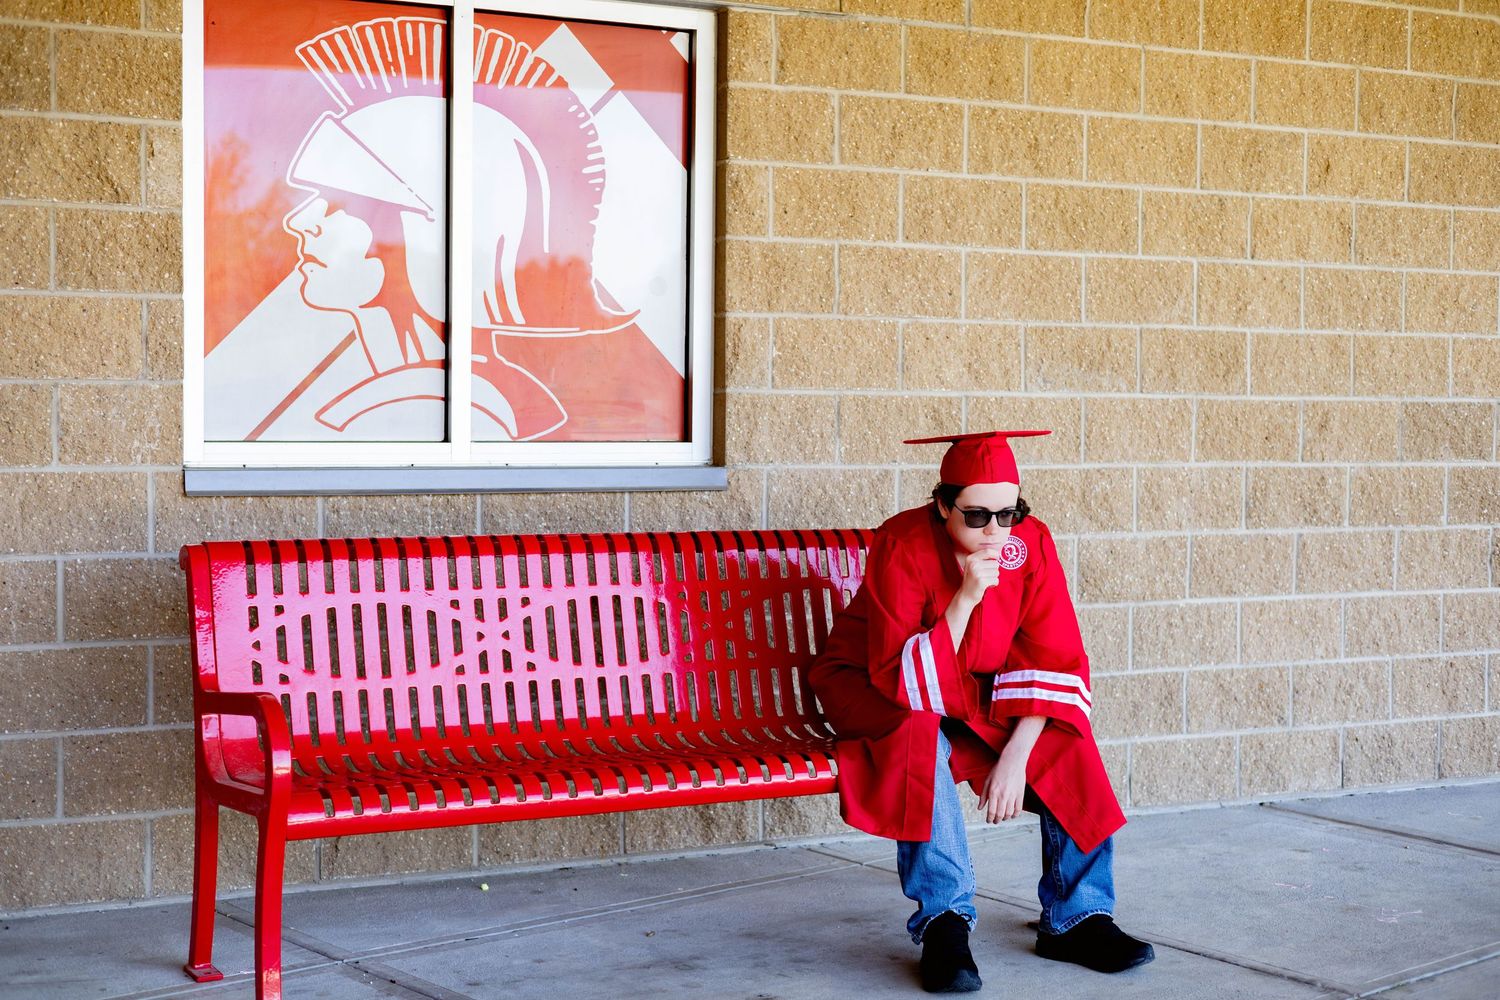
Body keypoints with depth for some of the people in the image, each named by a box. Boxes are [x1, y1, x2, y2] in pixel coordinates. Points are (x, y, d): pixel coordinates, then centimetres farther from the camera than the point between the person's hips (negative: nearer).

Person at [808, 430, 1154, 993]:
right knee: (921, 739, -36)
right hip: (878, 690, -4)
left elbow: (1054, 660, -15)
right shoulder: (903, 546, -27)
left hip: (979, 692, 4)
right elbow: (907, 683, -31)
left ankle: (1076, 920, -10)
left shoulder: (1029, 541, -16)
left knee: (1065, 745, -19)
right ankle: (944, 924, -31)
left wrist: (1016, 755, -27)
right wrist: (964, 599, -39)